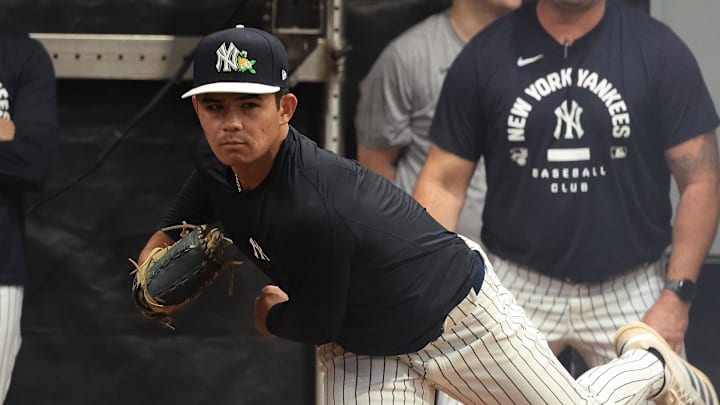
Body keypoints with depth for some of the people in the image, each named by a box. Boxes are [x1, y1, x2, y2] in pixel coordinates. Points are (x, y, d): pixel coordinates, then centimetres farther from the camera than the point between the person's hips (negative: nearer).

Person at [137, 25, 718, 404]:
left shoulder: (311, 211, -36)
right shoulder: (221, 169, -12)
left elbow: (316, 326, -22)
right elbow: (178, 226, 10)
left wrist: (270, 315, -1)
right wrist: (157, 254, -13)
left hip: (460, 313, -7)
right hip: (367, 347, 7)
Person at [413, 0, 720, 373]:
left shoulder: (659, 51, -6)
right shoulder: (484, 56, -3)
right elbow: (443, 182, -1)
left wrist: (676, 294, -10)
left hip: (631, 289, 0)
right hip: (517, 285, 1)